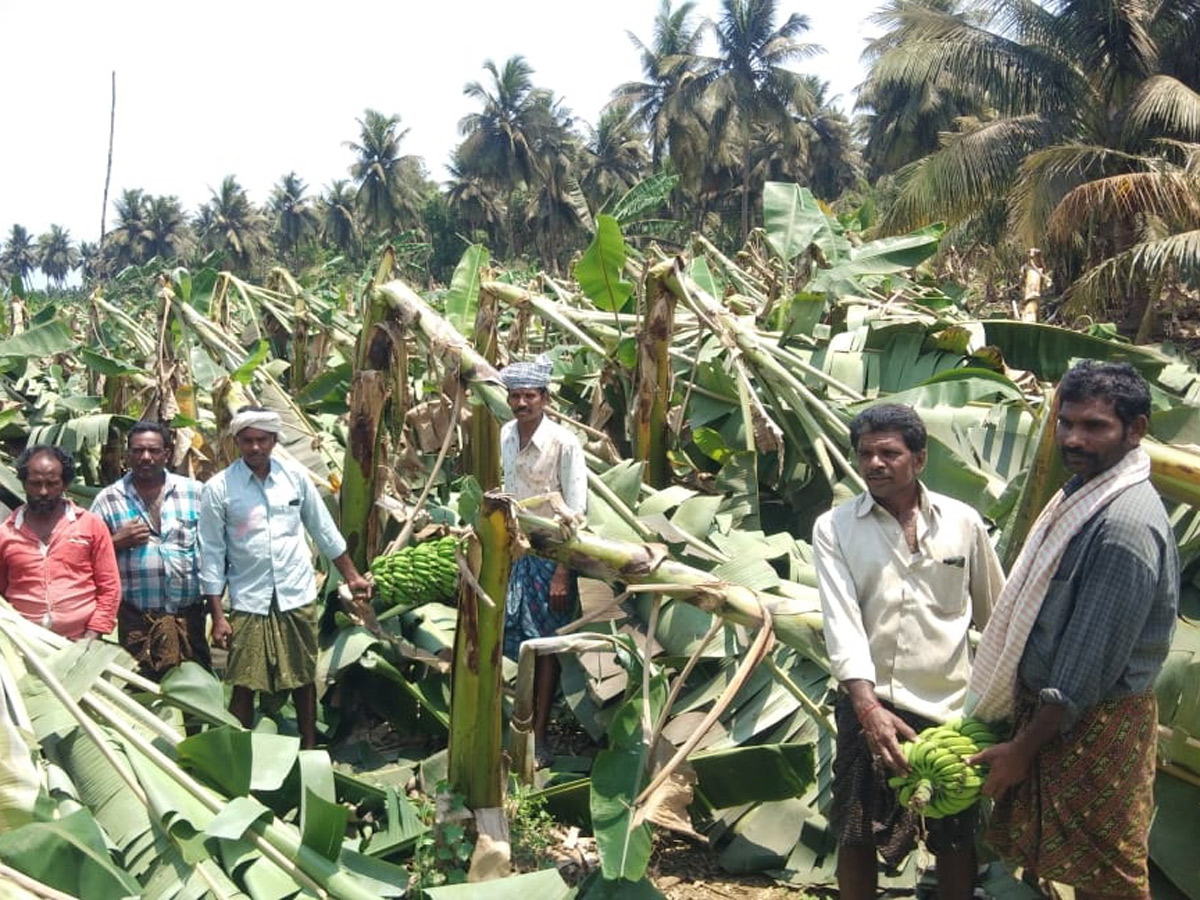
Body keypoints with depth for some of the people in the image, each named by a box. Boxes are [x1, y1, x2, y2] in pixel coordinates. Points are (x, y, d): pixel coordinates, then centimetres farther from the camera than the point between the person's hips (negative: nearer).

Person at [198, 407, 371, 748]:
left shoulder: (296, 477, 2)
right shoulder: (219, 488, -6)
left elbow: (324, 531, 11)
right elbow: (212, 554, -3)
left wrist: (352, 576, 11)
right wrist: (217, 616, -6)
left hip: (298, 596, 2)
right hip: (248, 602, -2)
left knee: (304, 680, 12)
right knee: (244, 687, 3)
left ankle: (310, 752, 27)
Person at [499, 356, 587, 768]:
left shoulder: (564, 443, -18)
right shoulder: (505, 436, 0)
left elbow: (575, 514, -16)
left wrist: (563, 573, -17)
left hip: (549, 554, -5)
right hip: (514, 550, 5)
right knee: (518, 642, 11)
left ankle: (539, 738, 15)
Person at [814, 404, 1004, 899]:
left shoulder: (963, 521, -1)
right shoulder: (833, 527, -5)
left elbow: (995, 615, 9)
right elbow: (841, 621, -15)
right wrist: (868, 707, -26)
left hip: (951, 707, 1)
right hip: (869, 706, -1)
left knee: (956, 836, 14)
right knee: (857, 836, 10)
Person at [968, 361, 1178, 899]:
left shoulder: (1126, 525, -25)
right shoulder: (1084, 490, 5)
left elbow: (1093, 660, -24)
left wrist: (1024, 747, -16)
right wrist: (1021, 723, 16)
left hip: (1094, 725, -9)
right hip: (1047, 702, 9)